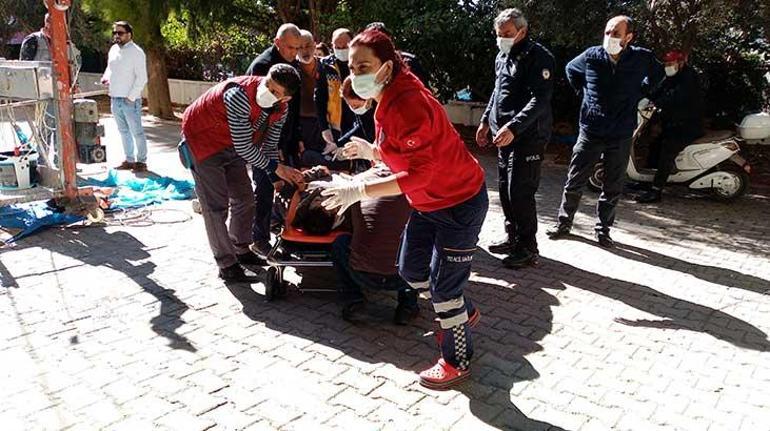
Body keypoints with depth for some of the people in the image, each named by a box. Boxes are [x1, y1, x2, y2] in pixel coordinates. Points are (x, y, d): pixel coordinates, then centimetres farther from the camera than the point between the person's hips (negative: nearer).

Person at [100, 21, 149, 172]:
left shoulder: (136, 52, -9)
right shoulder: (113, 50, 13)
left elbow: (142, 78, -13)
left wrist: (131, 97, -15)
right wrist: (106, 77, 4)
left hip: (130, 100, -7)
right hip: (115, 99, 7)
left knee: (136, 131, -2)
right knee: (123, 131, 12)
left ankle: (141, 161, 6)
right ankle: (129, 160, 21)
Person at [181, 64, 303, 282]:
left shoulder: (281, 109, -12)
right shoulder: (240, 95, -36)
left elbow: (270, 145, 0)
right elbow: (243, 147, -33)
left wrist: (278, 178, -9)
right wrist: (277, 168, -25)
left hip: (231, 147, 8)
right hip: (202, 141, -7)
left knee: (244, 199, 14)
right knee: (216, 206, -6)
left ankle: (241, 250, 33)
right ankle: (227, 266, 6)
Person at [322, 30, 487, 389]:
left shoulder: (407, 104, -28)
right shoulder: (388, 100, 3)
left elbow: (419, 174, -29)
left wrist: (361, 191, -29)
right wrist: (370, 151, -1)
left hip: (460, 202, -9)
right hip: (429, 202, 10)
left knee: (444, 284, 1)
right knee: (411, 270, 18)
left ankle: (457, 362, 24)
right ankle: (463, 313, 43)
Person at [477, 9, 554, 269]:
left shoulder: (538, 57, -13)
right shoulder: (502, 56, 13)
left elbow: (540, 100, -22)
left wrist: (513, 127, -31)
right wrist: (486, 121, 20)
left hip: (528, 137, -8)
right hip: (505, 136, 8)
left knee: (520, 193, -7)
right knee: (505, 189, 13)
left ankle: (527, 249, 6)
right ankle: (513, 238, 27)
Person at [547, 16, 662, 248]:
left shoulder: (643, 59, -6)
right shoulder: (591, 56, -5)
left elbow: (659, 78, 15)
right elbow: (570, 69, 17)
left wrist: (641, 97, 8)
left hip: (621, 135, 0)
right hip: (590, 131, 0)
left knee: (613, 187, 8)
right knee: (574, 182, 5)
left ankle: (603, 229, 22)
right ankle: (563, 223, 20)